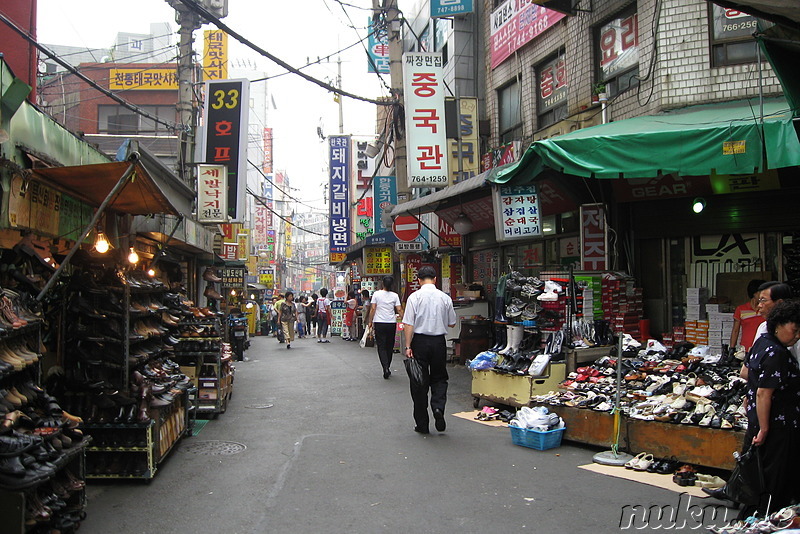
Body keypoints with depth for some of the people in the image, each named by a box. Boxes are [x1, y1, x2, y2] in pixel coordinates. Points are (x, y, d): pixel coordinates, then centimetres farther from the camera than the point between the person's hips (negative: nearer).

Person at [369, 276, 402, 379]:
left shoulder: (376, 294, -3)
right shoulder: (395, 296, 0)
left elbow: (372, 309, -4)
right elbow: (399, 310, -4)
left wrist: (370, 322, 2)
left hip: (379, 323, -2)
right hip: (391, 323, 2)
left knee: (381, 347, 1)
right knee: (390, 347, 14)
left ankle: (386, 368, -17)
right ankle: (388, 368, 23)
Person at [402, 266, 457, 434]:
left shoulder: (414, 297, -7)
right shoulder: (445, 298, 0)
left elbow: (408, 324, -11)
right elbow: (452, 323, 9)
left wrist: (408, 346, -7)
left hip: (420, 341, -1)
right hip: (439, 341, 2)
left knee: (419, 382, 7)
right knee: (439, 378, 18)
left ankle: (422, 424, 13)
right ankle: (438, 407, -9)